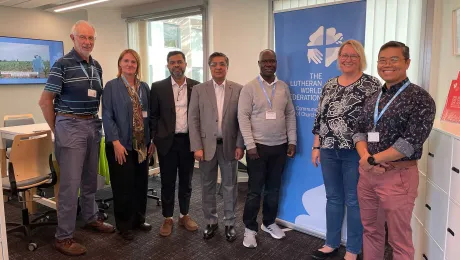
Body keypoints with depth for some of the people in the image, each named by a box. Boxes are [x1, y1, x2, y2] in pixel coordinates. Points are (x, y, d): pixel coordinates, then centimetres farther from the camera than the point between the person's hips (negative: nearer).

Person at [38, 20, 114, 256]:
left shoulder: (97, 66, 9)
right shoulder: (62, 65, -10)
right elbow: (45, 101, -9)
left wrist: (95, 120, 13)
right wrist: (57, 130, -4)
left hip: (93, 126, 6)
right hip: (70, 126, -6)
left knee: (90, 179, 17)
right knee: (70, 183, -3)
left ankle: (91, 218, 35)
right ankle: (63, 237, 9)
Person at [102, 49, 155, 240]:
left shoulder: (144, 87, 8)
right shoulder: (111, 86, -5)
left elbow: (149, 115, 9)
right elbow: (107, 117, -10)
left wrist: (153, 140, 5)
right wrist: (116, 142, -17)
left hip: (142, 144, 5)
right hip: (121, 144, -5)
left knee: (141, 183, 13)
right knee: (123, 186, 5)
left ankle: (139, 219, 31)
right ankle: (124, 225, 21)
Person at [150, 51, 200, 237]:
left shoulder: (196, 87, 4)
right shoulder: (158, 87, 1)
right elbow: (153, 115, 3)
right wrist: (154, 139, -2)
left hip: (188, 140, 1)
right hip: (167, 141, -1)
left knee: (186, 181, 12)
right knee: (167, 182, 8)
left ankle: (185, 215, 28)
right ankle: (168, 218, 22)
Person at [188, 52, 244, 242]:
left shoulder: (238, 89, 1)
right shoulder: (199, 90, 1)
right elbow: (193, 120, -2)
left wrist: (240, 145, -7)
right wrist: (197, 147, -8)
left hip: (229, 145, 0)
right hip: (207, 145, 1)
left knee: (230, 186, 9)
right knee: (207, 186, 11)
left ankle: (230, 223, 24)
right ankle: (211, 222, 27)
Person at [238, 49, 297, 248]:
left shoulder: (284, 87, 7)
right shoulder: (249, 88, -5)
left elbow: (290, 115, 10)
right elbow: (243, 117, -9)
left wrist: (292, 141, 4)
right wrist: (250, 145, -14)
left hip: (280, 146, 4)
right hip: (258, 146, -4)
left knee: (274, 188, 14)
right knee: (255, 190, 3)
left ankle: (269, 223, 32)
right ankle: (250, 228, 18)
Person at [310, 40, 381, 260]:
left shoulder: (372, 84, -5)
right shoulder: (329, 85, 10)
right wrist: (316, 146, 9)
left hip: (356, 151, -5)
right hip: (329, 151, 5)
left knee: (354, 200, 6)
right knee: (333, 198, 15)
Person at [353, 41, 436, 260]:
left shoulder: (420, 99, -9)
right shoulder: (373, 99, 11)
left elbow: (412, 141, -18)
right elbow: (359, 131, 10)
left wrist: (372, 159, -14)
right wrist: (365, 157, -10)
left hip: (398, 175, -6)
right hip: (366, 173, 6)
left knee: (399, 240, 8)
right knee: (370, 230, 19)